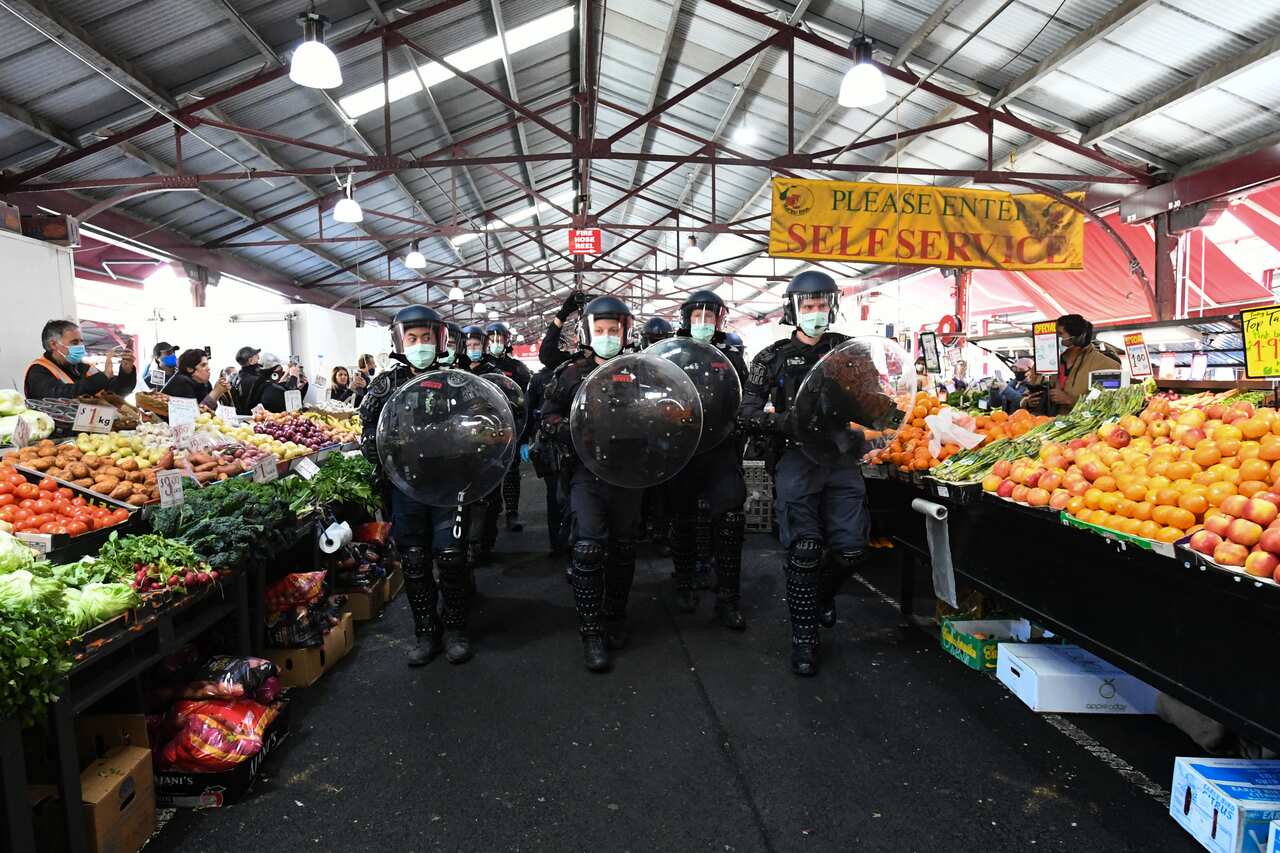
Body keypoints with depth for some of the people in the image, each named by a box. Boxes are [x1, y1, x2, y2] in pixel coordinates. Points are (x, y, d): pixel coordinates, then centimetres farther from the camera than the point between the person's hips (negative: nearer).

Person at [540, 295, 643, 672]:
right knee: (588, 548, -11)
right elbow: (549, 418, 5)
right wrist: (577, 439, -10)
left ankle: (615, 619, 31)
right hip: (587, 473, -2)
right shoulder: (572, 373, 1)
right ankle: (592, 634, 1)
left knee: (623, 549, 11)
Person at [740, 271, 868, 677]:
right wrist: (790, 423, -17)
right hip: (796, 459, -2)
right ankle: (803, 638, 9)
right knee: (804, 549, -6)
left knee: (851, 547, -2)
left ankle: (822, 593, 32)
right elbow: (749, 412, -1)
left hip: (841, 457, 3)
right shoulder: (774, 358, 5)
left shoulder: (847, 349, 12)